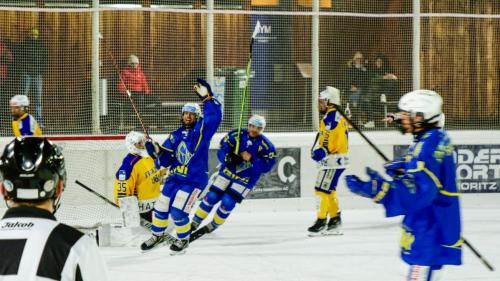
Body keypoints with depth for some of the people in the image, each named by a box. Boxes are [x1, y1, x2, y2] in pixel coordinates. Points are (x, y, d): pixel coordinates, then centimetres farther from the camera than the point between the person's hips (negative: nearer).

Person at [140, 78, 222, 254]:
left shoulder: (202, 131, -5)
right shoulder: (176, 136, 10)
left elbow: (214, 117, -23)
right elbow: (165, 160, 10)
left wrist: (207, 98, -30)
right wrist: (156, 151, -9)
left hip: (194, 179, -6)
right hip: (175, 177, 6)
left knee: (178, 211, -13)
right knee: (161, 207, 8)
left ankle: (183, 240, 11)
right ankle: (157, 235, 32)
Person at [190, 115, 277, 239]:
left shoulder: (266, 146, -12)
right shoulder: (236, 135, -10)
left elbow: (266, 166, -17)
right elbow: (222, 150, -8)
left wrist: (251, 159, -29)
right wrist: (228, 158, -29)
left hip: (245, 179, -2)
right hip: (227, 171, 2)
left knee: (227, 203, -9)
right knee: (211, 197, -2)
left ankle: (212, 226, 13)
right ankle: (195, 222, 13)